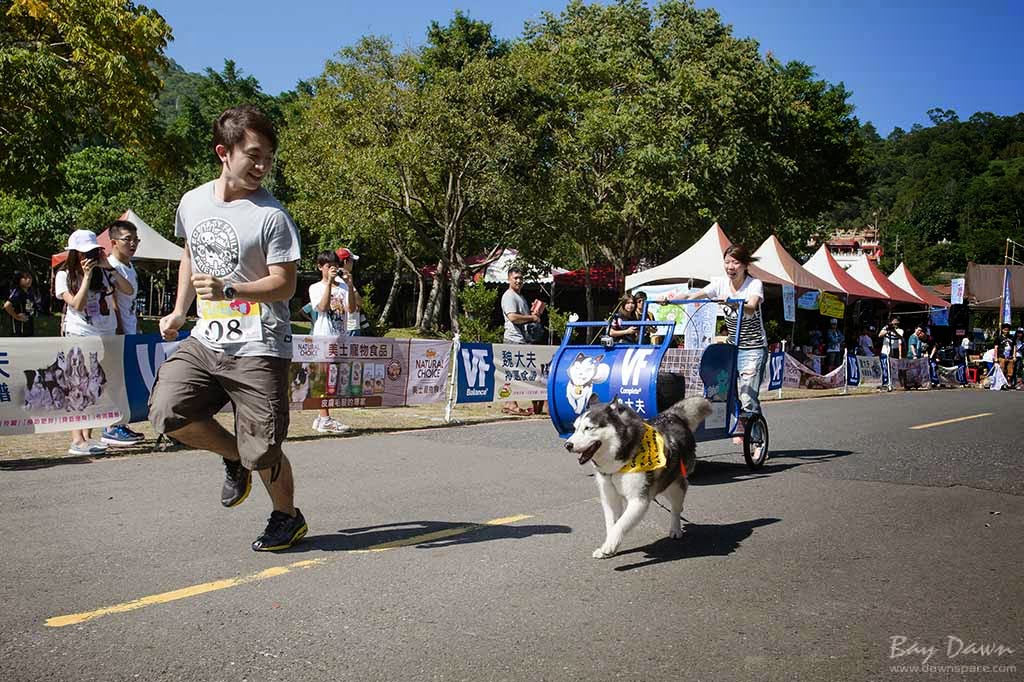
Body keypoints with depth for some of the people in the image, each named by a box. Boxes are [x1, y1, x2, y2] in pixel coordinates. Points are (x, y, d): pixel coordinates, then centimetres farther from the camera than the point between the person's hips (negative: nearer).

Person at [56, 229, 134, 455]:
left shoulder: (103, 272, 8)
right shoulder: (65, 276, -1)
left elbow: (128, 290, -3)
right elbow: (77, 304, -13)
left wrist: (109, 267, -8)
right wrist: (87, 276, -14)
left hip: (106, 335, 4)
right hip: (79, 336, -4)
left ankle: (87, 436, 12)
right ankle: (77, 440, -7)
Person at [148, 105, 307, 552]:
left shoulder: (272, 216, -10)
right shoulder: (192, 203, 7)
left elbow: (284, 284, -11)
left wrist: (229, 289, -25)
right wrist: (179, 312, 18)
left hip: (258, 348, -5)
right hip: (205, 340, 5)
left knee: (262, 451, -2)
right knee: (168, 412, -16)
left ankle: (288, 519, 27)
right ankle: (234, 457, 14)